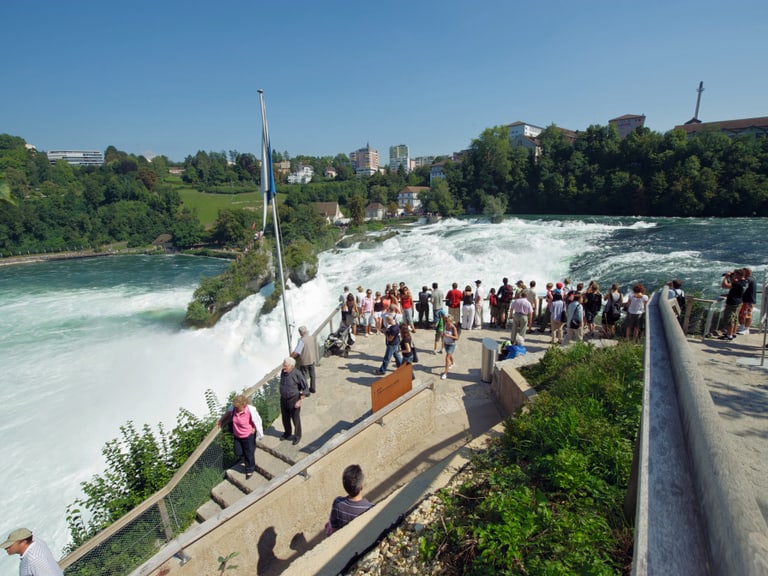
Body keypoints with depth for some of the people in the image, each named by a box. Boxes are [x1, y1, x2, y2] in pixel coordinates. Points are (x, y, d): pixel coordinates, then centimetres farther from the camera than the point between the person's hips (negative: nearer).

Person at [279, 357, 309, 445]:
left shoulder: (297, 374, -24)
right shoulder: (283, 372, -7)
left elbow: (305, 388, -17)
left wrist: (300, 401, -18)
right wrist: (282, 396, 16)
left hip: (294, 400, -5)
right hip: (283, 399, 6)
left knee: (295, 419, 12)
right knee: (285, 418, 22)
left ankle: (297, 436, 33)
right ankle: (287, 433, 46)